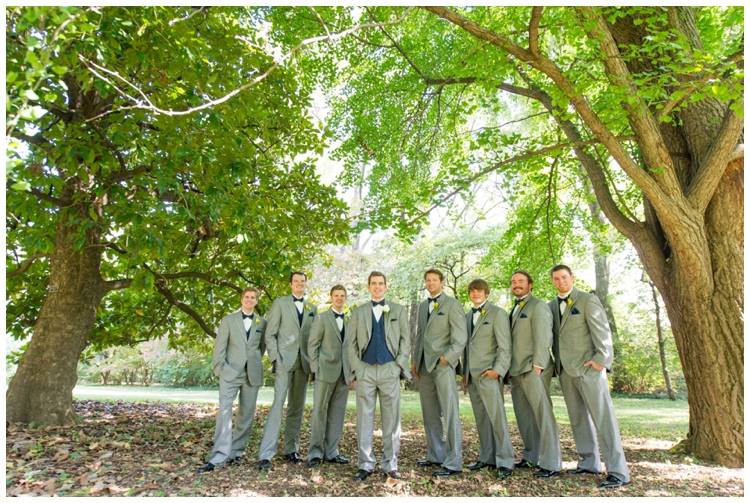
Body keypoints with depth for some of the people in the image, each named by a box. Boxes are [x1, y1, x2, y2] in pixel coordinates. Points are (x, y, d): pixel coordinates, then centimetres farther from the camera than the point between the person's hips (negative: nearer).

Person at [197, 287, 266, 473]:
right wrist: (220, 367, -7)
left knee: (246, 415, 6)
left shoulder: (262, 322, 8)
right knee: (224, 412, -12)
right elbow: (219, 347, 1)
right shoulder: (228, 320, 4)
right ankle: (219, 457, -12)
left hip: (252, 374, 2)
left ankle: (236, 452, 19)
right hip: (231, 373, -2)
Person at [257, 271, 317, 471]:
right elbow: (270, 334, -1)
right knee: (278, 404, -11)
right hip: (284, 361, -4)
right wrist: (275, 358, -9)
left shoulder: (312, 308, 14)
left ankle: (291, 449, 19)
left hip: (303, 363, 4)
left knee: (297, 407, 9)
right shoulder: (280, 303, 2)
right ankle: (265, 454, -7)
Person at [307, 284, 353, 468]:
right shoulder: (321, 318, 3)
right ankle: (315, 452, 7)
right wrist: (315, 369, -8)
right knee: (320, 411, -1)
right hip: (326, 371, -4)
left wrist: (352, 372, 6)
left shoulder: (349, 321, 14)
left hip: (344, 373, 4)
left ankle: (331, 451, 15)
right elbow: (312, 345, 0)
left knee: (337, 413, 6)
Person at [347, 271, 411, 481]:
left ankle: (390, 464, 13)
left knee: (391, 419, 3)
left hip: (390, 370, 0)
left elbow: (405, 340, 7)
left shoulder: (398, 310, 10)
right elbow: (351, 343, 9)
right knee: (364, 418, 4)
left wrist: (399, 365, -3)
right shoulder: (358, 312, 11)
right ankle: (365, 464, 13)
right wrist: (356, 369, 0)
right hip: (365, 370, 1)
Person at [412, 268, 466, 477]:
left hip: (443, 365, -6)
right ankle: (435, 456, 23)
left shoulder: (452, 304, -2)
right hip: (424, 366, 7)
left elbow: (460, 338, -7)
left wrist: (445, 358, -14)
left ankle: (453, 463, 1)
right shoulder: (423, 306, 18)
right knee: (430, 415, 12)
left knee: (450, 414, -5)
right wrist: (415, 361, 13)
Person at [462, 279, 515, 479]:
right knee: (481, 419, 10)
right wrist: (464, 373, 16)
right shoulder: (468, 316, 17)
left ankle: (504, 462, 0)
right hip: (471, 376, 6)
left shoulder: (497, 313, -3)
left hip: (488, 374, -6)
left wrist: (497, 370, -17)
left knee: (497, 417, -7)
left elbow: (505, 346, -8)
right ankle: (486, 457, 18)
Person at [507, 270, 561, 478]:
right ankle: (531, 456, 24)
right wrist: (510, 370, 11)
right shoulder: (514, 309, 19)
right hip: (516, 371, 8)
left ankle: (551, 463, 0)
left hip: (533, 370, -8)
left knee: (543, 414, -5)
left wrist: (537, 366, -18)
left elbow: (542, 338, -12)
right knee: (524, 416, 13)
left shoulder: (538, 306, -4)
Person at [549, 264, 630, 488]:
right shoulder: (551, 306, 12)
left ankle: (618, 472, -2)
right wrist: (556, 362, 7)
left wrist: (601, 359, -19)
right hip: (565, 370, 6)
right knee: (578, 418, 11)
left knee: (603, 418, -6)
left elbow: (602, 330, -11)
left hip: (588, 367, -6)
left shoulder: (588, 300, -4)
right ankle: (589, 463, 21)